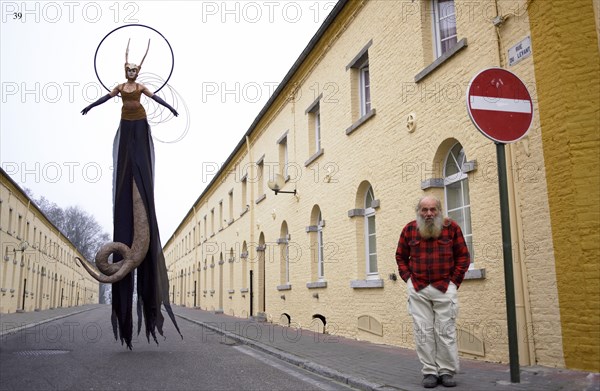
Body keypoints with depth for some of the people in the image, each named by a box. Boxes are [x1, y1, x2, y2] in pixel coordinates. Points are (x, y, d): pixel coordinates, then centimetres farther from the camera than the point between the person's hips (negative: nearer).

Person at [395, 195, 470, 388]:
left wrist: (454, 280, -1)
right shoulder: (409, 229, 3)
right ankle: (430, 372, 12)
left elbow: (463, 256, 4)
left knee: (445, 332, 3)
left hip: (444, 288, -1)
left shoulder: (451, 227, -1)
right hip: (418, 289, 2)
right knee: (423, 332, 3)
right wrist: (408, 278, 4)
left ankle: (447, 372, 14)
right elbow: (401, 257, 13)